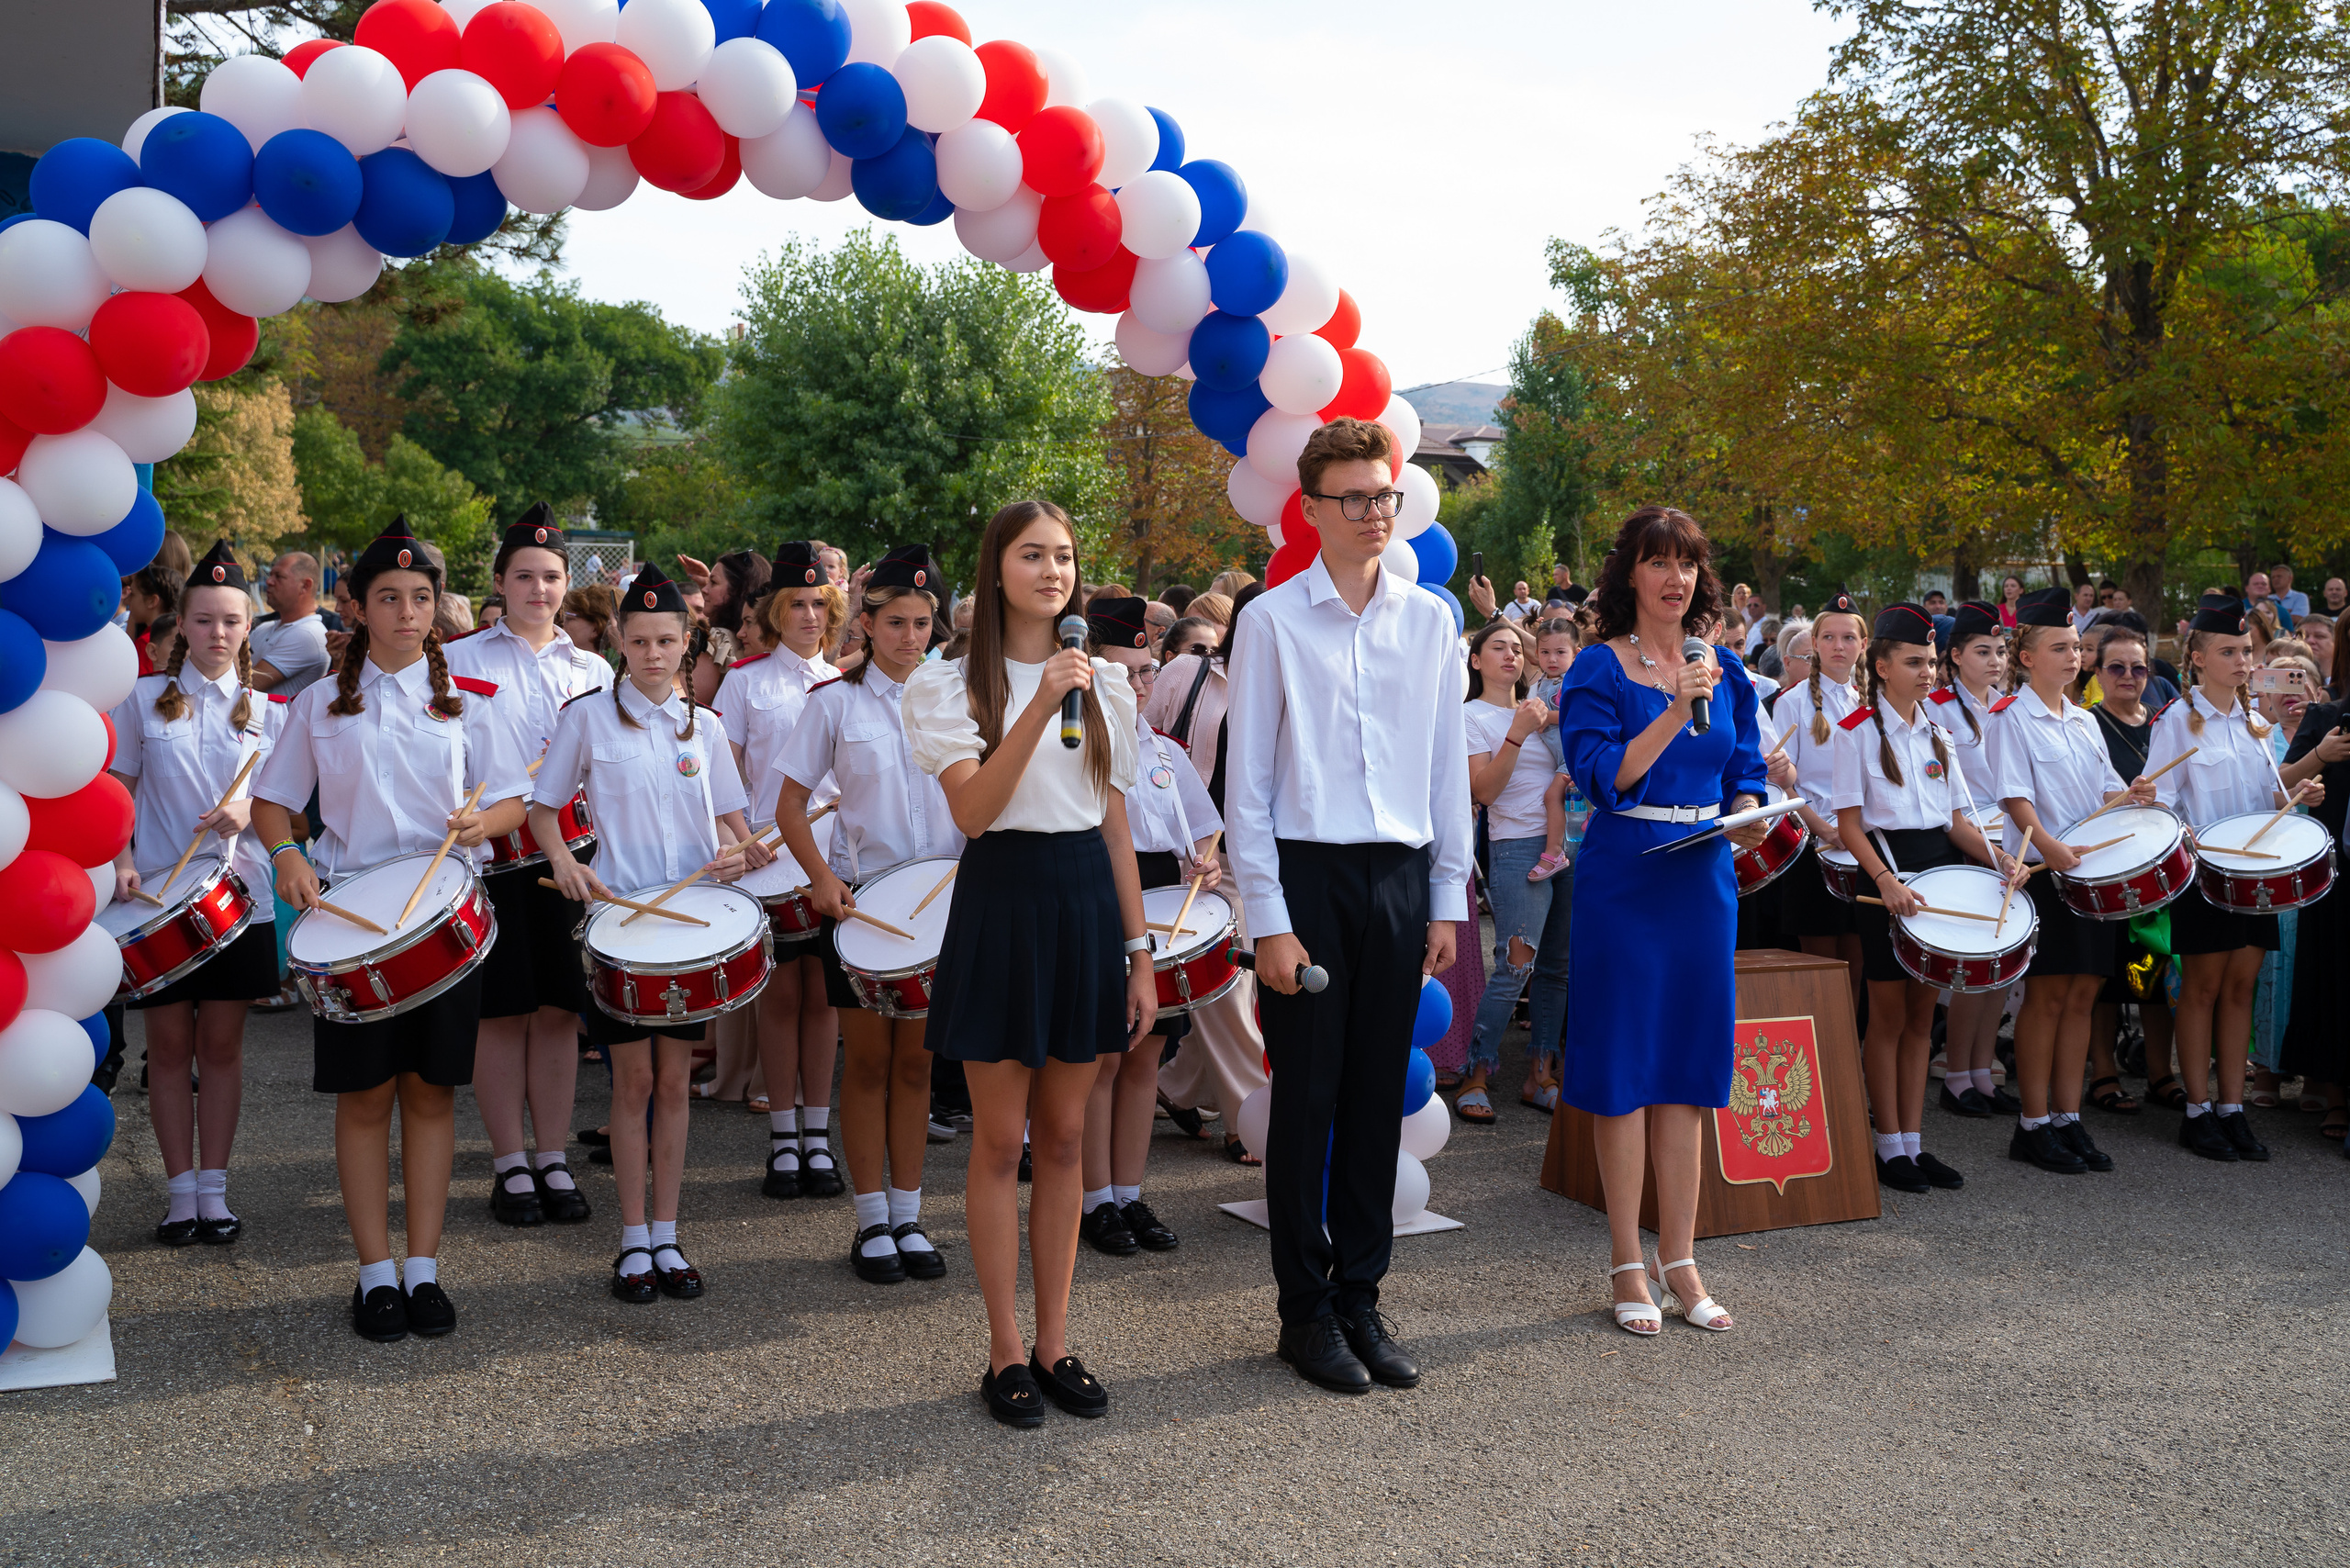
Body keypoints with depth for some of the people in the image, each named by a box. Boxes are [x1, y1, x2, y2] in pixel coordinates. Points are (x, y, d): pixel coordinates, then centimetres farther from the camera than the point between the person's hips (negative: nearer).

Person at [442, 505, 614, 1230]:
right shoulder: (459, 660, 4)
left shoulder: (591, 670, 13)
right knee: (502, 1010, 1)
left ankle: (552, 1159, 14)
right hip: (492, 854, -2)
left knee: (559, 1007, 5)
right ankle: (510, 1165, 10)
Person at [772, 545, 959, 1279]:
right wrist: (822, 877, -13)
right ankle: (872, 1220, 11)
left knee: (915, 1060, 6)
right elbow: (789, 805, 1)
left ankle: (908, 1216, 15)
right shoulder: (835, 701, 0)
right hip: (860, 897, -2)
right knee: (869, 1059, 3)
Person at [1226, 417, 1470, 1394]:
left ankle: (1361, 1300, 19)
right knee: (1306, 1100, 3)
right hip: (1307, 875, -3)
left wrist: (1447, 901, 8)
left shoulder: (1430, 620, 9)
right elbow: (1246, 780, -4)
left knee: (1378, 1099, 8)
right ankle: (1306, 1312, 14)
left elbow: (1450, 766, 12)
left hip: (1401, 879, 3)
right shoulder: (1271, 620, -2)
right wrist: (1269, 920, -9)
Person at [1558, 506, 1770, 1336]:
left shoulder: (1723, 671, 11)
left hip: (1704, 881, 5)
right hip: (1625, 882, -5)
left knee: (1689, 1066, 8)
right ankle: (1628, 1263, 10)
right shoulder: (1599, 670, -5)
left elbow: (1744, 776, 16)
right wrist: (1676, 714, -23)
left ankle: (1679, 1259, 16)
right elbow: (1603, 777, -16)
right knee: (1624, 1070, 0)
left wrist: (1745, 818, -4)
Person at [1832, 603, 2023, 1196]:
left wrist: (1996, 857, -7)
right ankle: (1890, 1147, 8)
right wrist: (1887, 880, -24)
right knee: (1890, 1014, 0)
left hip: (1940, 866, 6)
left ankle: (1914, 1142, 14)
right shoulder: (1857, 730, -6)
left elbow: (1957, 819, 11)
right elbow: (1849, 824, -10)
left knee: (1922, 1013, 8)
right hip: (1886, 869, -6)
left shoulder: (1937, 731, 12)